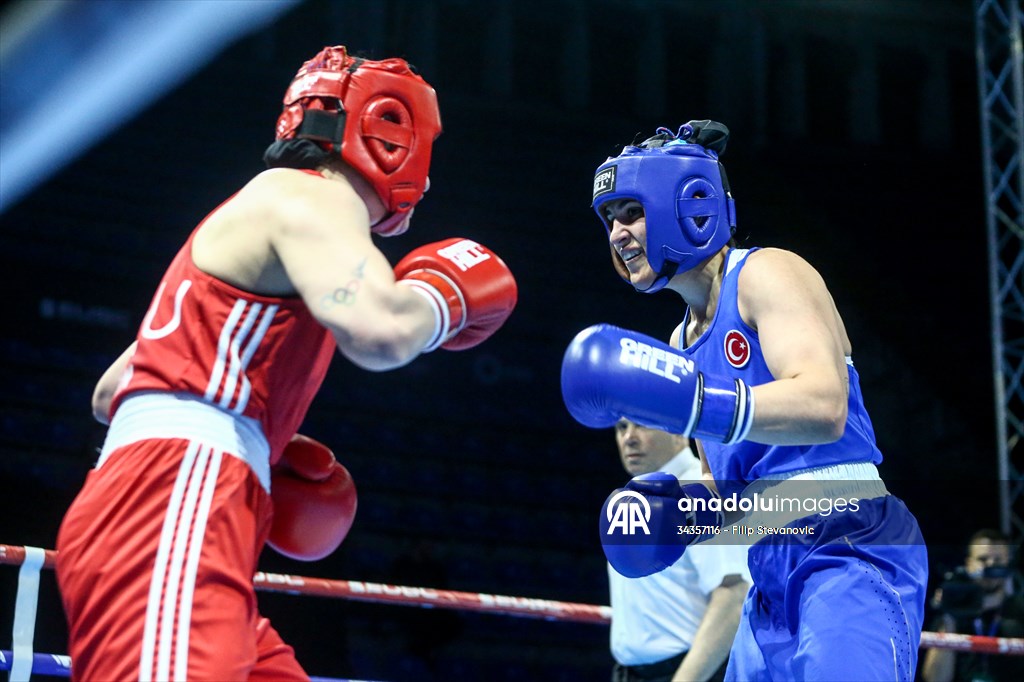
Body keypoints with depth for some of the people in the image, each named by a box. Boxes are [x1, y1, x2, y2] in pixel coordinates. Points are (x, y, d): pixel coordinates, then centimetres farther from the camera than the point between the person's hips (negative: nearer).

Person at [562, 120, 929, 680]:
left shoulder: (767, 273, -5)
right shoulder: (683, 341, 20)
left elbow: (824, 408, -23)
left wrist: (685, 398, -31)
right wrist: (674, 510, 5)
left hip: (849, 550, -9)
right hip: (773, 574, 9)